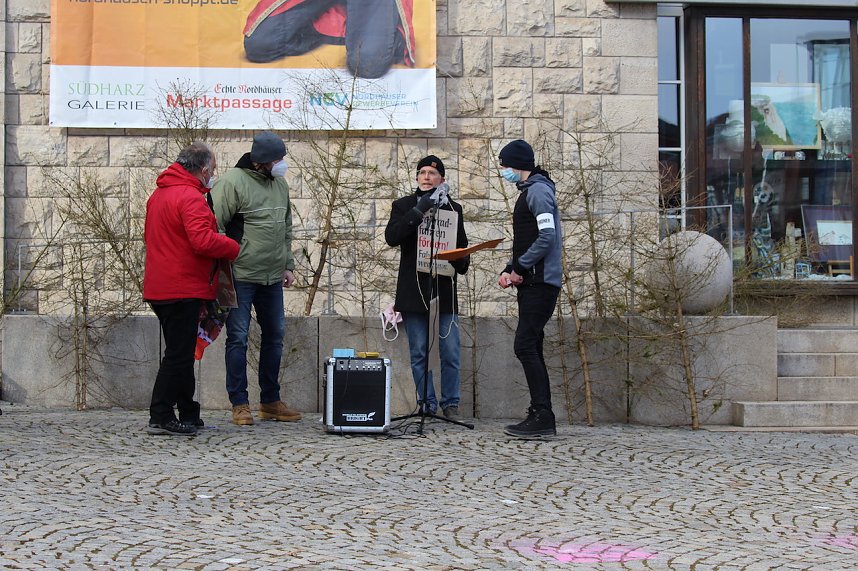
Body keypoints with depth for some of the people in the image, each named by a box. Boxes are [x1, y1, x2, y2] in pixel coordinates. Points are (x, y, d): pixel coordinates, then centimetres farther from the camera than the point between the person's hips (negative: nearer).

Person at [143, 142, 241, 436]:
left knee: (181, 353, 15)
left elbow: (149, 236, 24)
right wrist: (235, 248, -11)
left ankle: (188, 414, 21)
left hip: (159, 287, 10)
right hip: (183, 288, -10)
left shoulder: (158, 194, 16)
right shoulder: (191, 197, -16)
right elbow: (203, 240, -25)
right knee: (179, 354, -5)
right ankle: (160, 417, -3)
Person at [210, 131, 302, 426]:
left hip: (272, 278, 7)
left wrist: (287, 265, 17)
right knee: (238, 338, -2)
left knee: (274, 336, 12)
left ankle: (270, 401, 23)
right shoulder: (233, 182, -12)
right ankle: (240, 404, 6)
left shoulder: (280, 184, 11)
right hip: (241, 277, -7)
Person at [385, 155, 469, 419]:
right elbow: (391, 237, -9)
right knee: (419, 354, 3)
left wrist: (460, 263, -6)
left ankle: (450, 404, 10)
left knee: (450, 353, -2)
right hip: (413, 290, -1)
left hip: (444, 288, 1)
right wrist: (417, 212, -17)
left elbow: (462, 246, 16)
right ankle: (426, 405, 11)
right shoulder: (403, 206, 8)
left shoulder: (453, 208, 12)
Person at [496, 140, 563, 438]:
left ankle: (542, 416, -13)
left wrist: (520, 268, -14)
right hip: (532, 282, 10)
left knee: (525, 346, -14)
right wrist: (510, 269, 9)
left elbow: (547, 237, -21)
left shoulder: (538, 190, -10)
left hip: (540, 282, -10)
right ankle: (541, 416, 13)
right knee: (531, 348, 10)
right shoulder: (529, 191, 21)